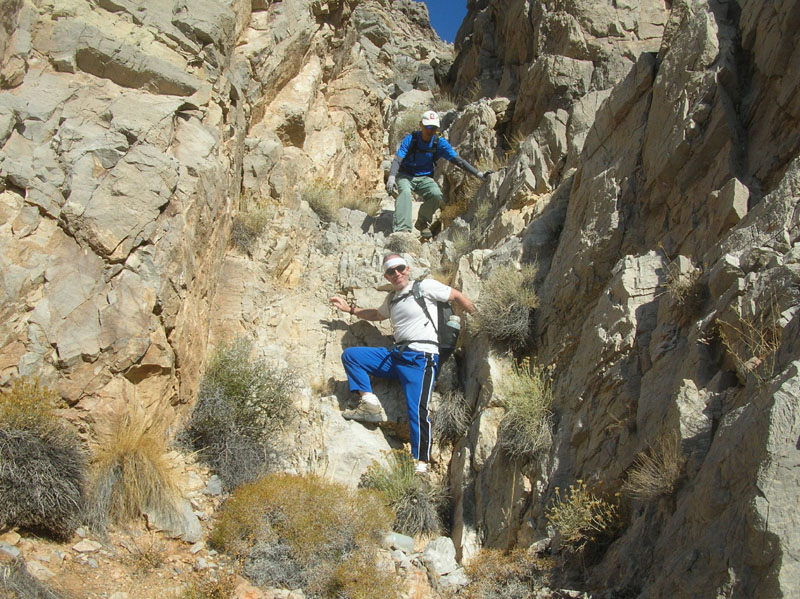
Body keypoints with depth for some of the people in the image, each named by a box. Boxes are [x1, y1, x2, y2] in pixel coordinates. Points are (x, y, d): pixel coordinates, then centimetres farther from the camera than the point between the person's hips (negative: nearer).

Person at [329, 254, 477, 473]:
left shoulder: (425, 287, -1)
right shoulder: (392, 299, 21)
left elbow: (457, 297, 2)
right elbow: (377, 314, 41)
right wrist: (350, 309, 37)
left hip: (421, 358, -8)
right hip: (395, 355, 8)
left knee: (417, 410, -19)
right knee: (350, 355, 2)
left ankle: (421, 461, -11)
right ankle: (368, 403, -7)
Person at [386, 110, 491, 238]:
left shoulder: (440, 143, -7)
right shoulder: (410, 139, -13)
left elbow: (458, 160, -9)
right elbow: (397, 160, -20)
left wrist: (479, 174, -19)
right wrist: (391, 177, -40)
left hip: (424, 179, 2)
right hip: (406, 176, -2)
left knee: (436, 194, -28)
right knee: (405, 192, -35)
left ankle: (422, 222, -4)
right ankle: (401, 230, -42)